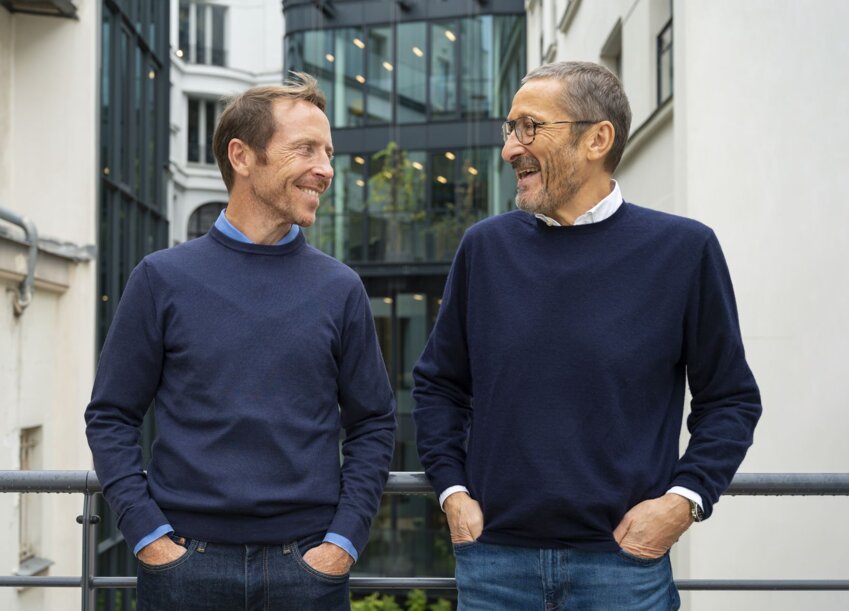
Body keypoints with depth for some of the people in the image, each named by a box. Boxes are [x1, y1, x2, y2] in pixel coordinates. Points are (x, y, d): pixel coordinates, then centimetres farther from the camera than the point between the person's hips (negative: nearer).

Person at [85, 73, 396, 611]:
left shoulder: (340, 289, 4)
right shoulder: (163, 278, 1)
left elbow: (373, 425, 6)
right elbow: (111, 417, 3)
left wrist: (344, 540, -4)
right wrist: (147, 535, -6)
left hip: (307, 564, 1)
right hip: (186, 563, -1)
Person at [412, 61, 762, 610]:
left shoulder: (683, 249, -2)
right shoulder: (486, 247, 4)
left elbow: (730, 399, 3)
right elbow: (439, 383, 13)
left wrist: (684, 498, -9)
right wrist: (452, 490, 2)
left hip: (624, 559, -2)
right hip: (493, 554, 2)